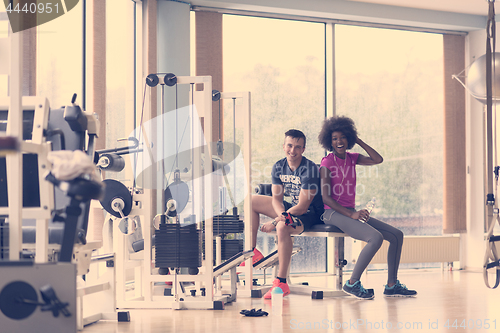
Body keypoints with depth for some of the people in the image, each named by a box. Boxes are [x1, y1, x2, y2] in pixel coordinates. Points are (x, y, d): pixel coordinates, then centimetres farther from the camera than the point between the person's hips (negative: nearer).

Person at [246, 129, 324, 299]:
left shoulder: (310, 170, -24)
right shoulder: (279, 167, -1)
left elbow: (302, 207, -26)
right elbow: (276, 198, -3)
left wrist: (275, 222, -26)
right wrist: (282, 214, -27)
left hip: (309, 214, -8)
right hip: (287, 208, 9)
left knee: (282, 227, -39)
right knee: (252, 201, 8)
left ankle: (281, 283, -36)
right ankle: (253, 252, 12)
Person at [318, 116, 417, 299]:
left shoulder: (352, 158, 13)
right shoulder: (327, 162, -8)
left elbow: (378, 160, 5)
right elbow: (326, 198, -14)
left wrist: (359, 141, 7)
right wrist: (352, 214, -21)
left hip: (350, 212, 8)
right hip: (333, 213, -8)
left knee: (397, 235, 2)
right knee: (376, 238, -28)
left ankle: (392, 285, 6)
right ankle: (352, 283, -17)